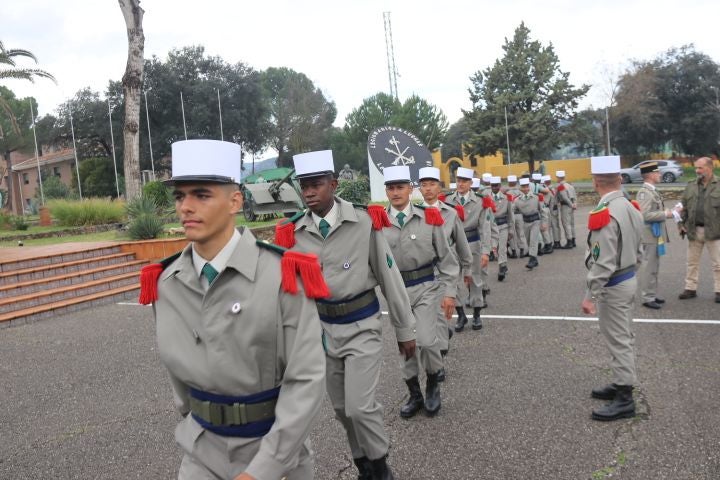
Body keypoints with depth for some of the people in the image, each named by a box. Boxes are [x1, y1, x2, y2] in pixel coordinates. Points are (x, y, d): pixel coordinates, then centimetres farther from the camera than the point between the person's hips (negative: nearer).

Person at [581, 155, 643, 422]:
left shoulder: (604, 214, -24)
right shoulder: (631, 208, 5)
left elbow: (602, 262, -26)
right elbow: (638, 250, 13)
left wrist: (591, 295, -20)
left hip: (612, 286, -10)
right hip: (629, 280, 10)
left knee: (618, 340, -1)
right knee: (624, 337, 19)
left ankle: (624, 399, 9)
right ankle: (622, 383, 34)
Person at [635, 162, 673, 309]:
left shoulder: (652, 191, 12)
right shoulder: (644, 192, -18)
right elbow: (645, 215, -25)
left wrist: (665, 212, 4)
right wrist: (665, 214, -17)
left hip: (656, 234, 10)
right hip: (650, 235, -10)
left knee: (653, 267, 16)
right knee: (649, 268, -2)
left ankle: (652, 295, 25)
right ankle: (647, 298, 5)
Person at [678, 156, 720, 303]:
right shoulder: (691, 186, 9)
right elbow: (684, 207, 13)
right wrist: (682, 223, 3)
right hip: (694, 230, 4)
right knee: (692, 262, 11)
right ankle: (690, 288, 20)